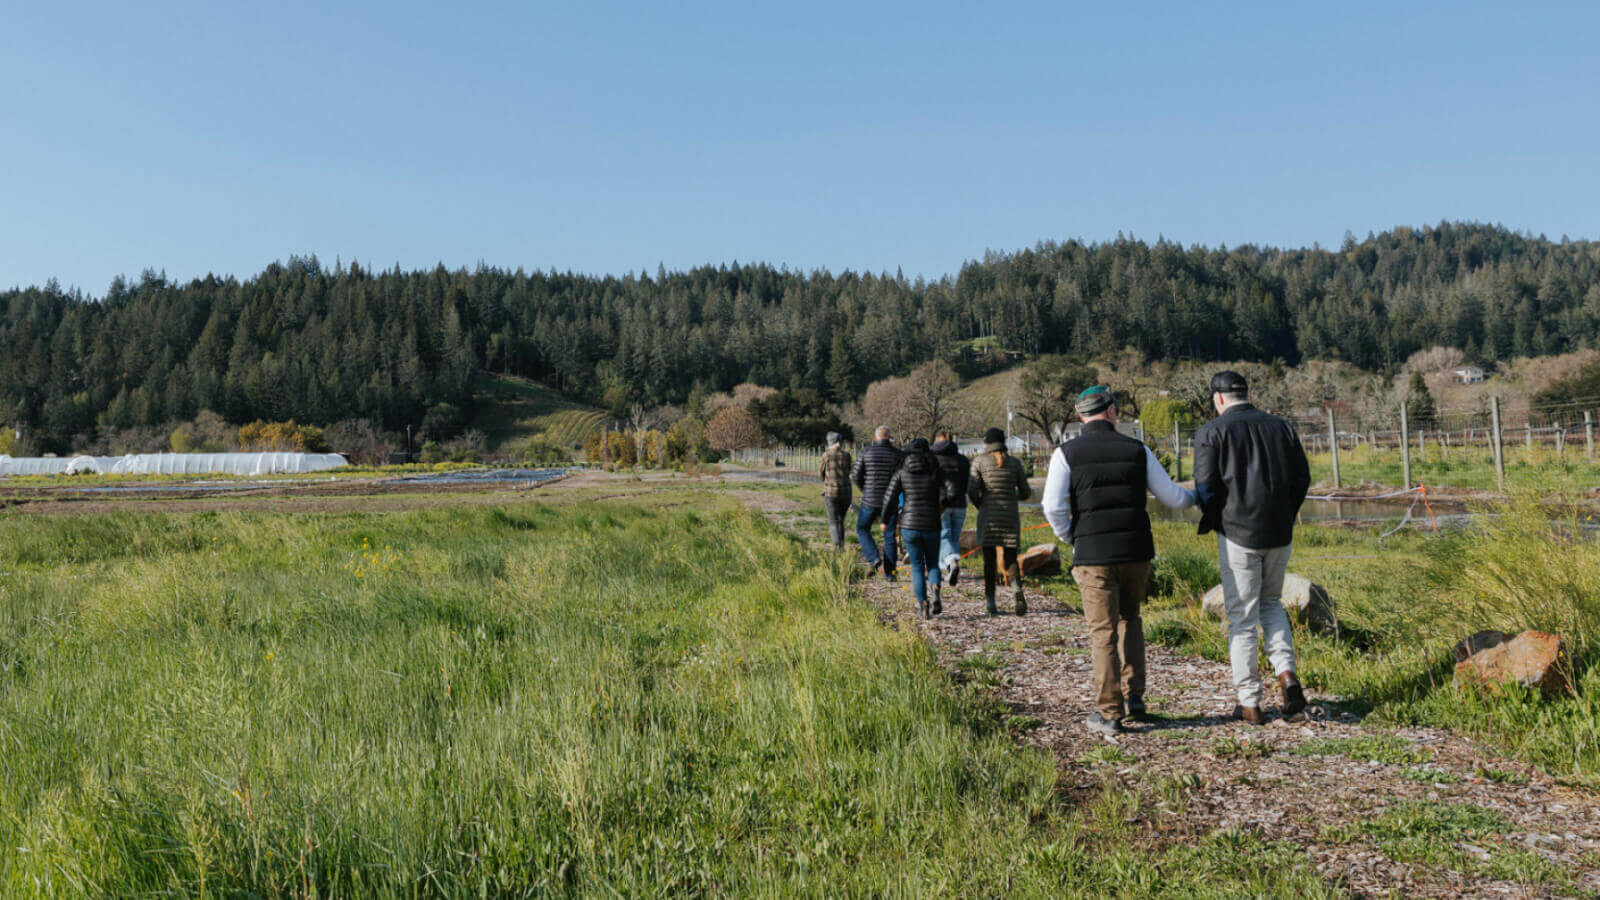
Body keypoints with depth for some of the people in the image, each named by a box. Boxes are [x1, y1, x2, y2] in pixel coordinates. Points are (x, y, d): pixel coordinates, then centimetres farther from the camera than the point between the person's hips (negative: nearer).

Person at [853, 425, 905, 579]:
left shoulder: (866, 452, -4)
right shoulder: (898, 453, -3)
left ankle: (873, 558, -2)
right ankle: (889, 572, 9)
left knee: (862, 529, 18)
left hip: (871, 500, -1)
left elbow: (856, 476, -2)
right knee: (889, 536, 10)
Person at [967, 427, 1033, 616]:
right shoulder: (1015, 462, 3)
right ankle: (1017, 587, -22)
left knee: (989, 560, 8)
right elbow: (1025, 492, 5)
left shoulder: (979, 462, -1)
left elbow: (972, 490, -7)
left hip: (988, 517, -1)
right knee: (1010, 558, 7)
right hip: (1010, 516, 1)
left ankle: (990, 601, 5)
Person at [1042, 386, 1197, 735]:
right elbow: (1172, 497, 8)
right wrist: (1198, 495, 30)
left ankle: (1109, 713, 7)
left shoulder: (1067, 453, -2)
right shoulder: (1137, 450, 4)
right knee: (1130, 620, 23)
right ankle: (1134, 696, 20)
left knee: (1104, 633, 4)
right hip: (1137, 552, 2)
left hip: (1093, 555, -2)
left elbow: (1053, 507, -10)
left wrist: (1071, 538, 8)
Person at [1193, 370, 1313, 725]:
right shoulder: (1281, 427, 9)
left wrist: (1208, 523, 7)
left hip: (1237, 533, -4)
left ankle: (1249, 703, 7)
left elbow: (1206, 486, -10)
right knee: (1271, 603, 23)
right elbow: (1301, 478, 9)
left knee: (1241, 617, 3)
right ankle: (1287, 673, 3)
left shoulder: (1212, 431, -4)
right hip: (1279, 533, 4)